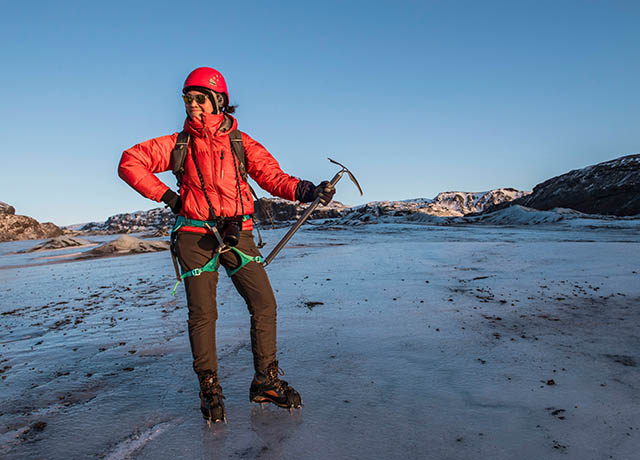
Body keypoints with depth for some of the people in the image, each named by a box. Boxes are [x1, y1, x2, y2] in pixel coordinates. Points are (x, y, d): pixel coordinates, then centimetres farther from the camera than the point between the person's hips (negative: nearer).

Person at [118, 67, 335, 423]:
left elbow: (273, 176, -3)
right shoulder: (179, 144, 6)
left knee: (265, 304, -3)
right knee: (203, 314, 0)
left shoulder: (241, 143, 7)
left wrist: (308, 191, -20)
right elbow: (129, 163, 9)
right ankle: (210, 390, 18)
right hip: (196, 236, -1)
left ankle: (266, 382, 14)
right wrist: (168, 196, 1)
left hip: (237, 234, 1)